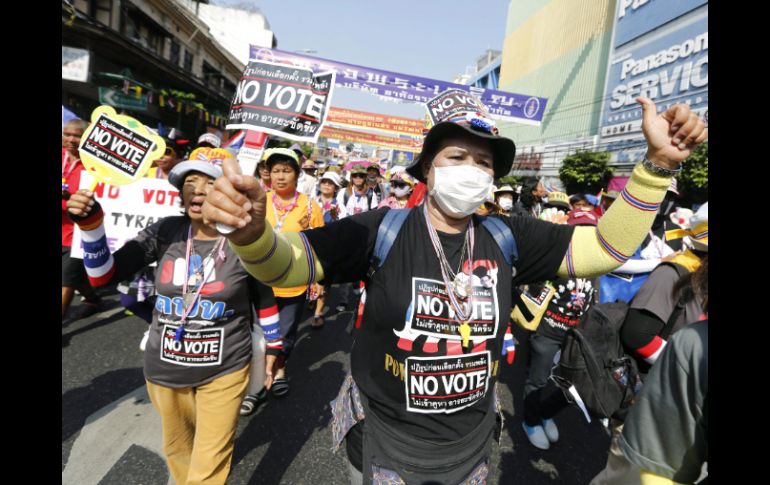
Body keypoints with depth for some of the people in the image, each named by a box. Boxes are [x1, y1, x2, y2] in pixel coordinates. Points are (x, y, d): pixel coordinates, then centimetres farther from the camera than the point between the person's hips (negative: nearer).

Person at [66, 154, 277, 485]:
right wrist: (90, 223, -20)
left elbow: (265, 301, -3)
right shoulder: (165, 232, -8)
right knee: (177, 450, 28)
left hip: (223, 371, -3)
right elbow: (104, 274, -6)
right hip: (164, 369, 4)